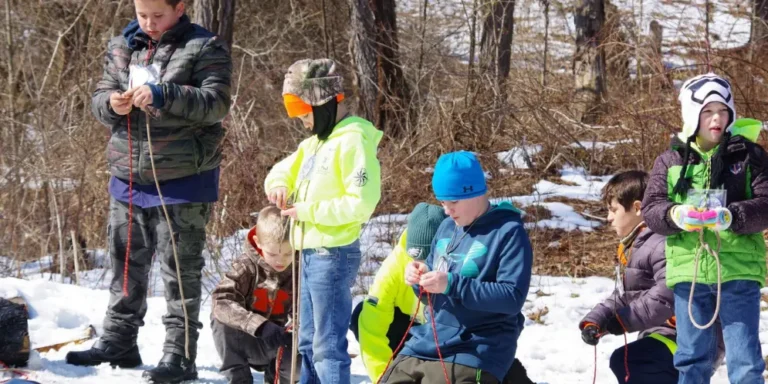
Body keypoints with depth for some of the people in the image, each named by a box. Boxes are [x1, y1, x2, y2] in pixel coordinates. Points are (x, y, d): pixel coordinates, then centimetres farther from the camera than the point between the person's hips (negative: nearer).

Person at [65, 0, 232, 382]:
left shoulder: (204, 48, -7)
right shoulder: (122, 47, 8)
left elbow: (215, 104, -18)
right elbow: (99, 99, 11)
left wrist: (162, 95, -30)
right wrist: (112, 104, -14)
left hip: (183, 180, -5)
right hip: (128, 176, 6)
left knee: (180, 270, -1)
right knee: (126, 263, 15)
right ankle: (117, 341, 26)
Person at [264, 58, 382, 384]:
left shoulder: (353, 141, -14)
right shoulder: (315, 143, 16)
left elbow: (362, 204, -21)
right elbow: (283, 170, 23)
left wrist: (308, 211, -17)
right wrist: (279, 185, -1)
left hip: (332, 254, -10)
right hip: (310, 253, 10)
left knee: (328, 344, -10)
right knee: (308, 342, 15)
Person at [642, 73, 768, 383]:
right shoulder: (670, 161, 7)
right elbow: (651, 210, 0)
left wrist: (731, 216, -26)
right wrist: (675, 215, -23)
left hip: (739, 270, -2)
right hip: (688, 271, 2)